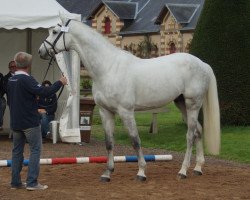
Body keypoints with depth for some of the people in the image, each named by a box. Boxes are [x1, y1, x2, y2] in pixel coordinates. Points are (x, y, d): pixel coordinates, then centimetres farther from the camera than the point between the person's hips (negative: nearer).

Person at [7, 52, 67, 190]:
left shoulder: (10, 81, 9)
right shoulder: (26, 80, -16)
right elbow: (44, 92, -24)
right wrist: (60, 83, -13)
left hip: (15, 122, 7)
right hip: (30, 122, -7)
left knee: (17, 151, 12)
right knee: (35, 150, -1)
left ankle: (15, 182, 14)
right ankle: (32, 182, -5)